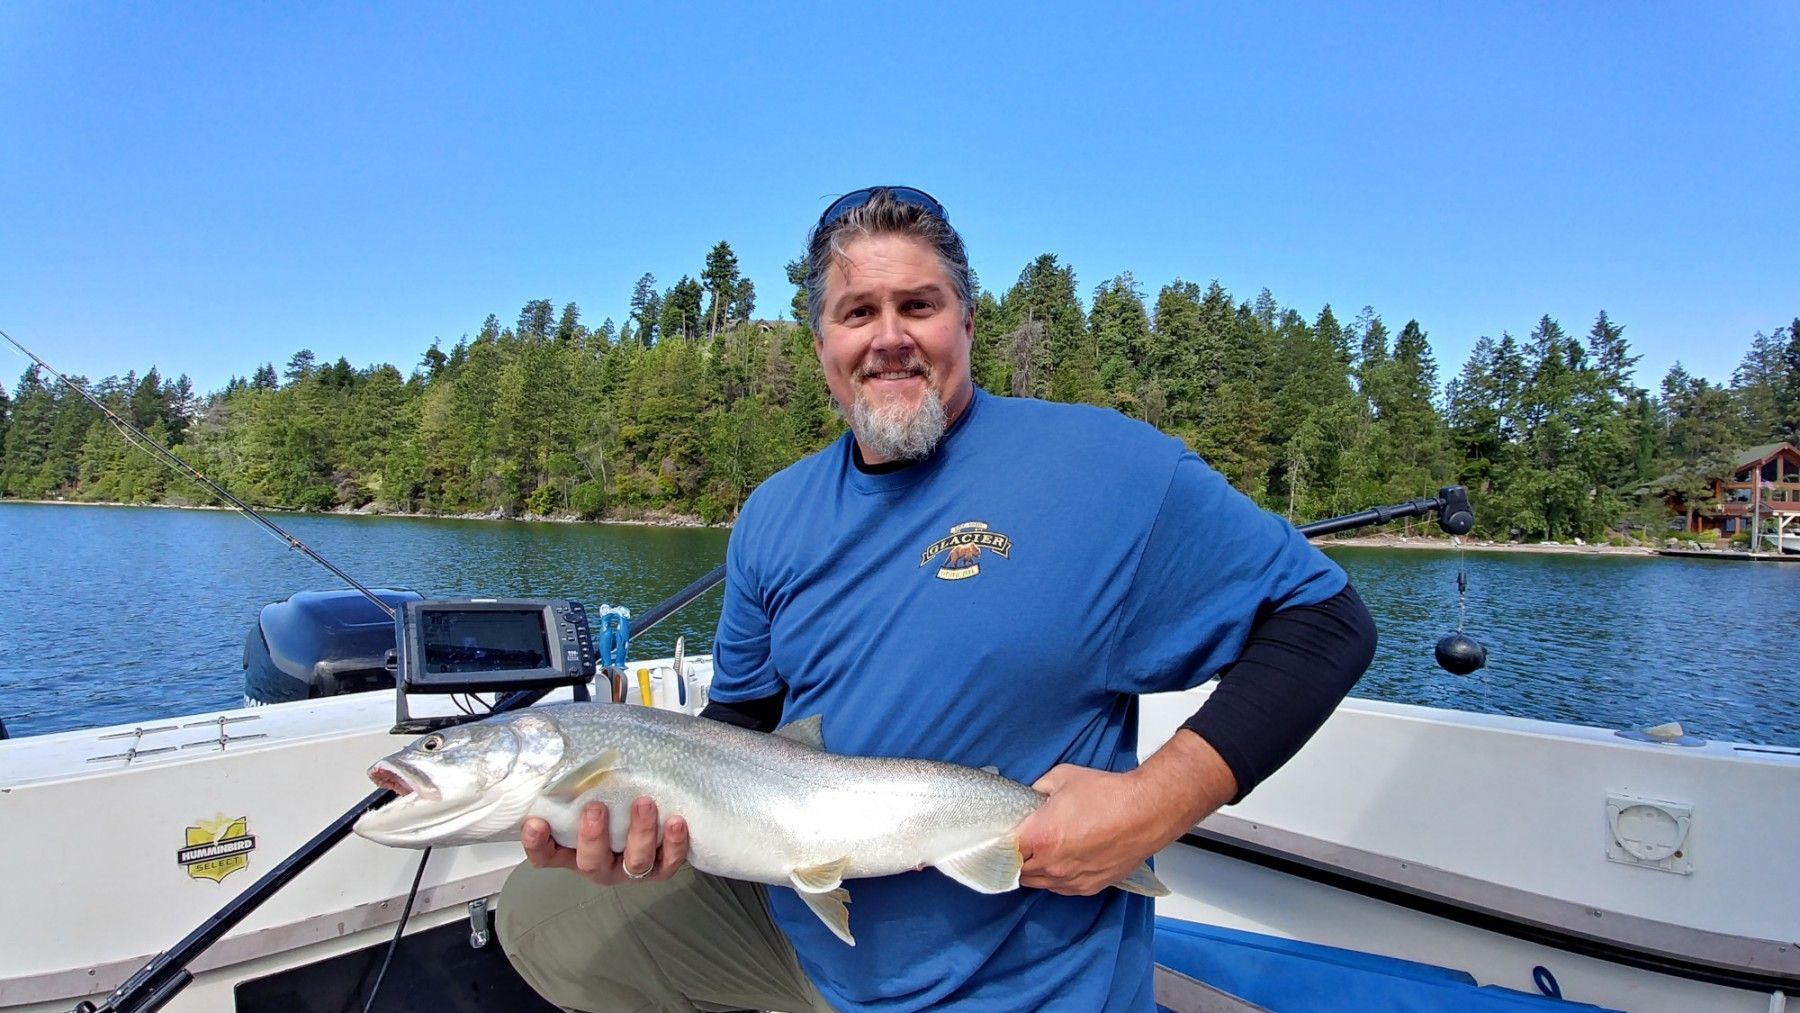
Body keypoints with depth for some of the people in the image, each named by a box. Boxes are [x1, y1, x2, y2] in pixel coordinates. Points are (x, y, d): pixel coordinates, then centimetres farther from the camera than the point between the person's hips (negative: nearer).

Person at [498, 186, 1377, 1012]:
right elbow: (742, 718, 9)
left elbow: (1323, 620, -12)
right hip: (794, 927, 6)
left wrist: (1161, 800, -23)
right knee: (541, 908, 9)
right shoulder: (773, 517, 2)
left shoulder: (1102, 464, -16)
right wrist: (652, 810, -12)